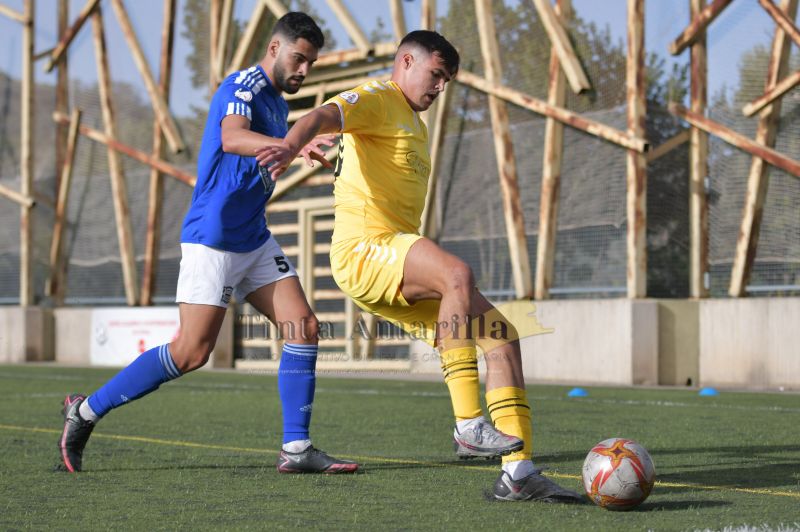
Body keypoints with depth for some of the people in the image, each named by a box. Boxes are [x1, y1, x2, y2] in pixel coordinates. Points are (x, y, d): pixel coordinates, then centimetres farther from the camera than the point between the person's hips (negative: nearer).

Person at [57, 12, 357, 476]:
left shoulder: (278, 104, 14)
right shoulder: (244, 86, -14)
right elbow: (231, 138, -36)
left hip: (254, 240, 9)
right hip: (212, 240, -9)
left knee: (305, 328, -4)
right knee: (192, 352, -10)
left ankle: (296, 449, -2)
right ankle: (88, 410, 4)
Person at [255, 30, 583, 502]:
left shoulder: (416, 126, 28)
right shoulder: (378, 100, -1)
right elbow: (321, 117, -22)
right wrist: (290, 146, -42)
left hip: (396, 254, 10)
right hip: (363, 248, -10)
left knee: (502, 337, -1)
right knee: (457, 273, -37)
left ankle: (519, 472, -4)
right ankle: (468, 424, -35)